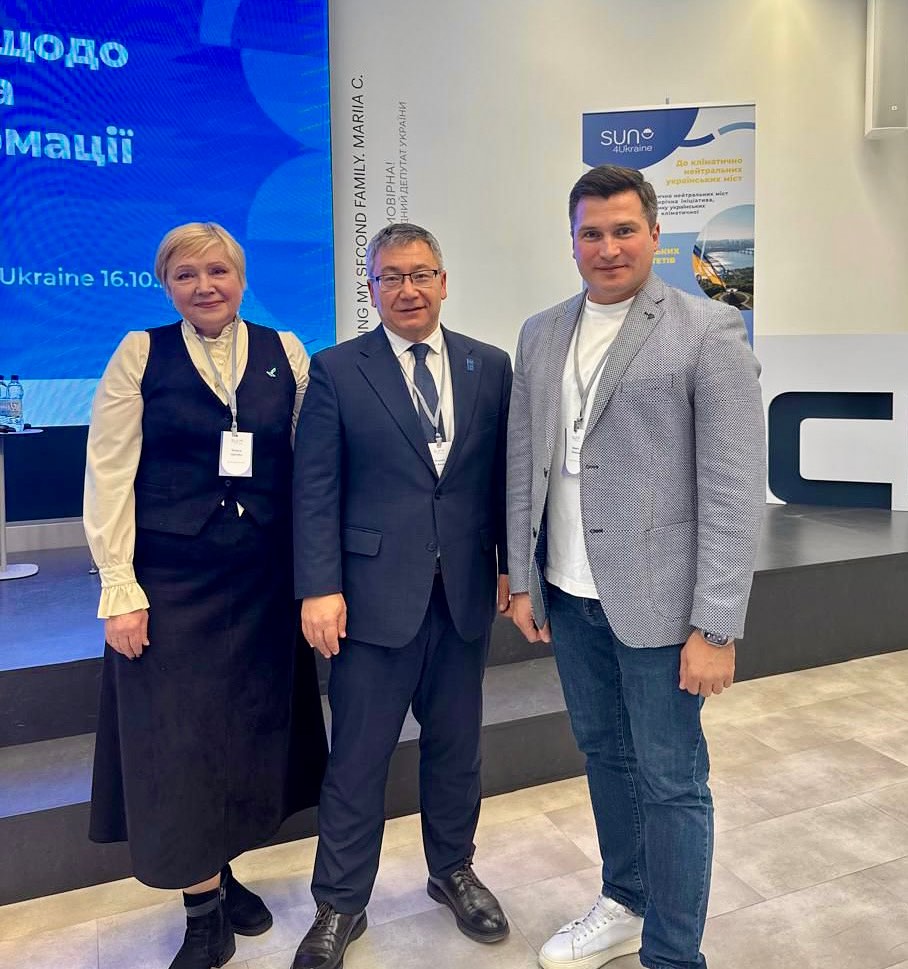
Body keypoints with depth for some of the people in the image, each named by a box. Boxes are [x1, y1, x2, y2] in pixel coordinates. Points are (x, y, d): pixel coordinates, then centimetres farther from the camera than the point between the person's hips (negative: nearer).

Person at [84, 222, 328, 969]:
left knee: (250, 732, 12)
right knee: (178, 741, 5)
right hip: (170, 581, -2)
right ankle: (203, 908, 24)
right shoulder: (140, 355, -1)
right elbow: (109, 476, -4)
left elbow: (311, 465, 4)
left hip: (265, 580, 3)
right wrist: (120, 589, -9)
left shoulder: (286, 353, 4)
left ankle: (223, 874, 35)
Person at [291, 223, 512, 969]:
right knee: (359, 754, 7)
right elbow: (315, 489, -5)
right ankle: (340, 904, 27)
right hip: (374, 592, -2)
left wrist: (512, 564, 6)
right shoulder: (337, 370, -2)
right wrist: (319, 589, -11)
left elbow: (505, 476, 8)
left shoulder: (491, 367, 6)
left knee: (456, 742, 17)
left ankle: (453, 870, 40)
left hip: (465, 591, 3)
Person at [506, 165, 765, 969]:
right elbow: (523, 465, 10)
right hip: (568, 594, 6)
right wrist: (523, 578, 9)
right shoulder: (541, 335, 8)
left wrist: (715, 626, -14)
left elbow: (735, 490, -12)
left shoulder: (709, 331, -8)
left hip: (656, 599, -5)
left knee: (671, 781, 7)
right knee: (605, 754, 20)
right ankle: (626, 904, 41)